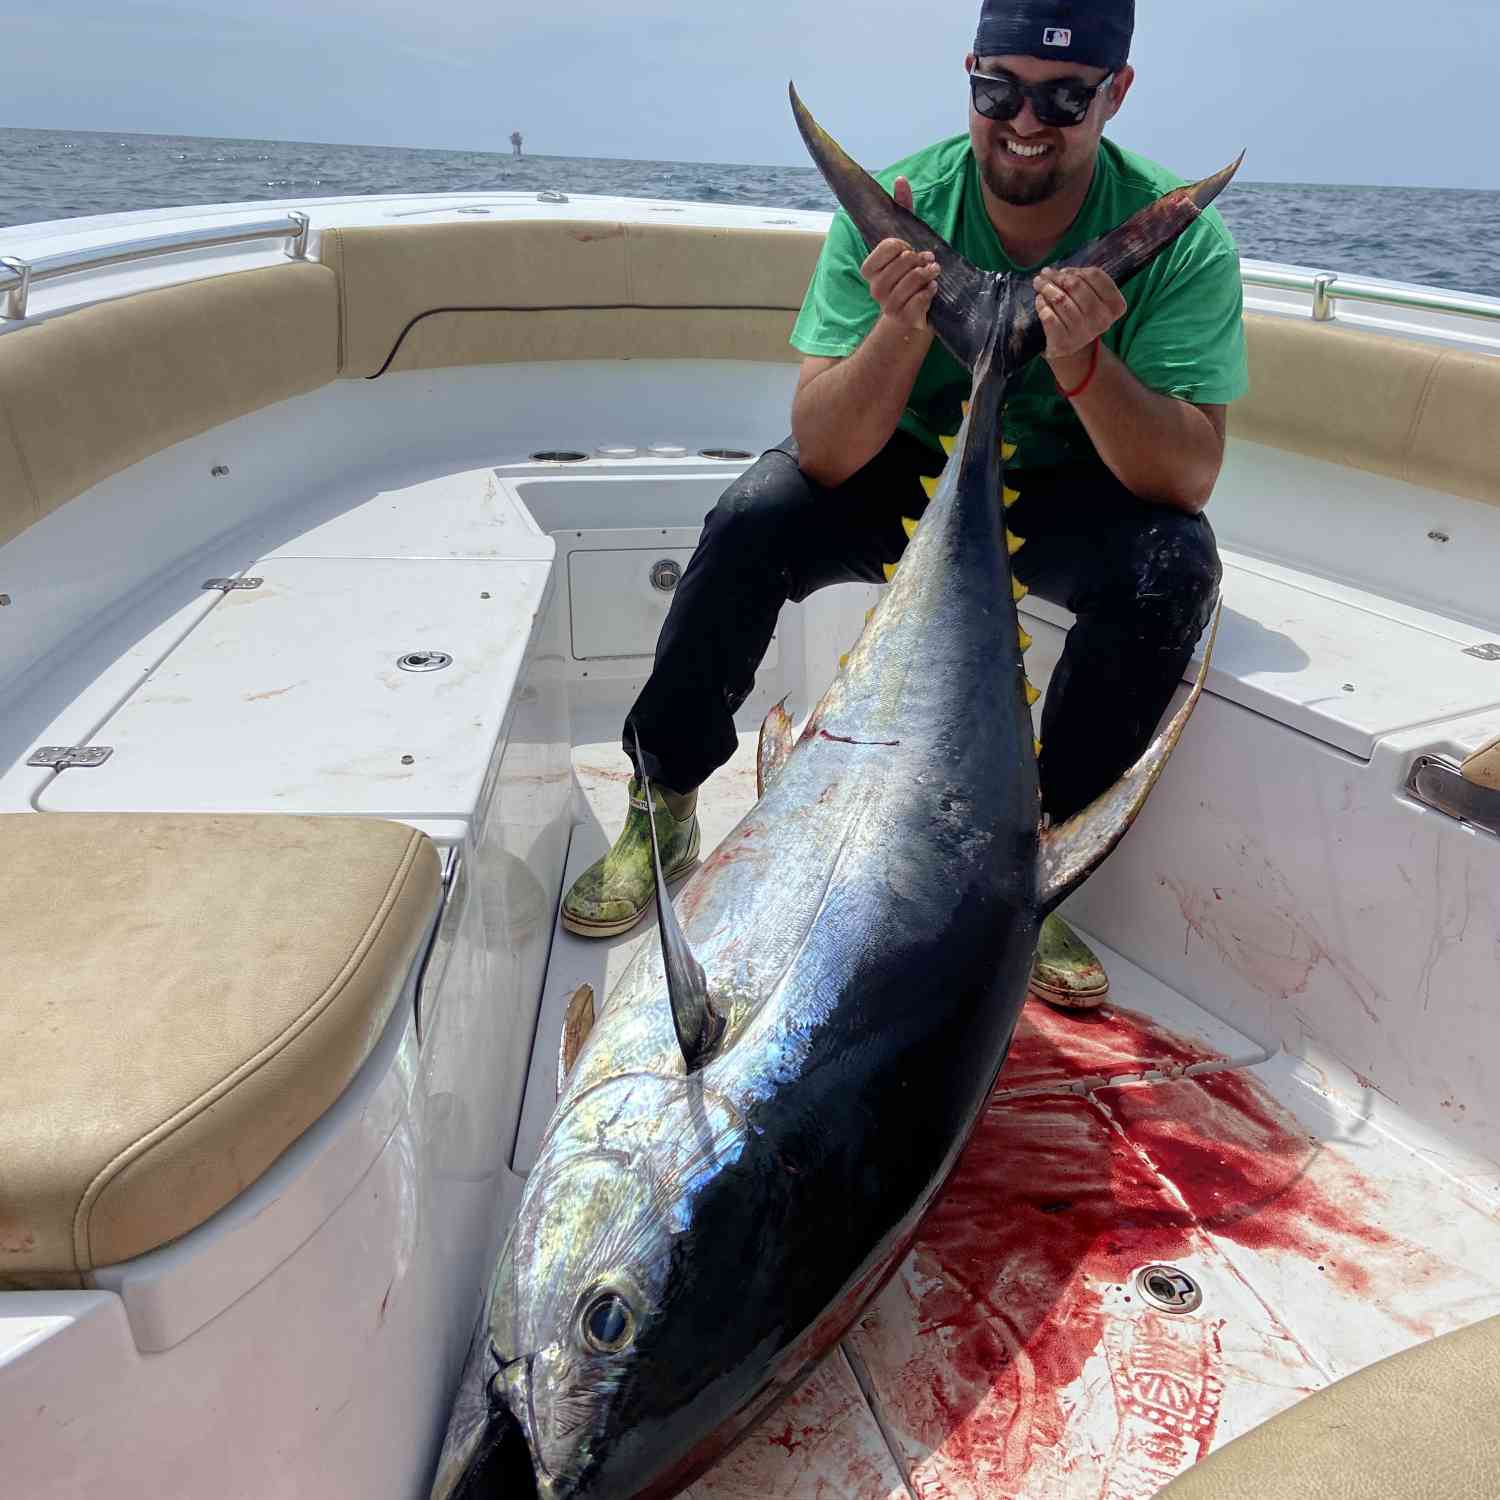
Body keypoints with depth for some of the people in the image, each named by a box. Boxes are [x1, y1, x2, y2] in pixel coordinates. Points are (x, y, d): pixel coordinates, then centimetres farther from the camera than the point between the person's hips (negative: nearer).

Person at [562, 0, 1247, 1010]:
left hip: (1071, 493, 1)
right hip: (907, 470, 0)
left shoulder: (1180, 236, -18)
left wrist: (1083, 363, -41)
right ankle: (664, 811, -8)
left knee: (1175, 564, -30)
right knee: (755, 517, -26)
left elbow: (1189, 477, -26)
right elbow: (825, 453, -24)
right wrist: (902, 327, -41)